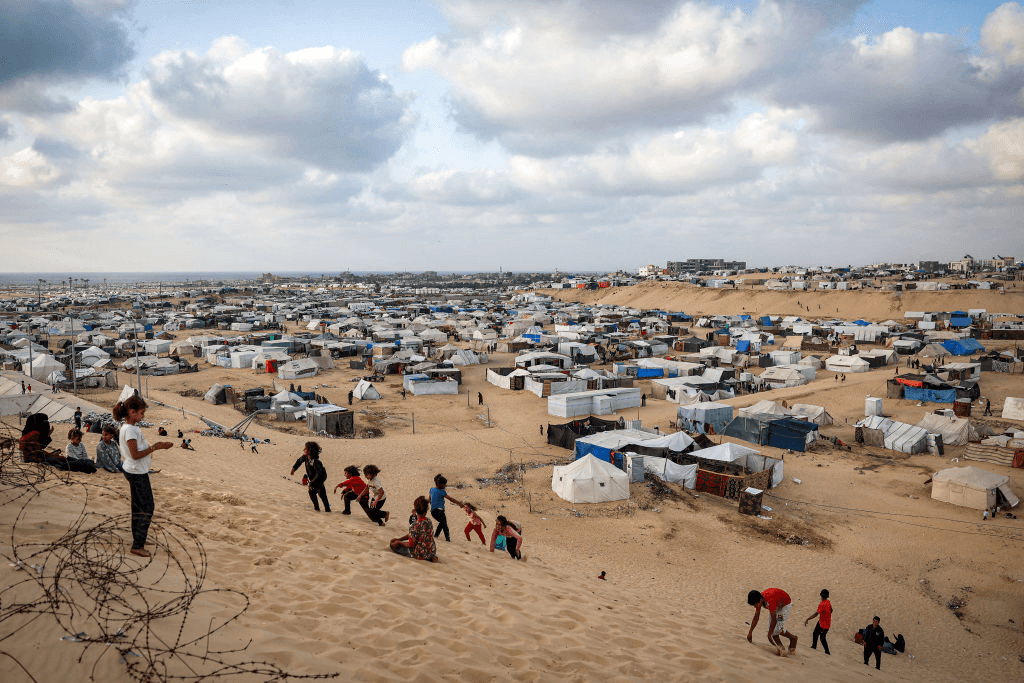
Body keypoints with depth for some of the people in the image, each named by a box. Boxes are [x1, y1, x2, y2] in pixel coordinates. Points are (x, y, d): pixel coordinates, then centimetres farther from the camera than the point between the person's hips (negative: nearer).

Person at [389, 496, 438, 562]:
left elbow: (411, 545, -18)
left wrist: (398, 542, -4)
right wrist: (398, 539, 10)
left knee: (394, 545, 3)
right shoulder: (428, 521, -1)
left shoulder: (415, 525, -25)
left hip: (420, 554, -7)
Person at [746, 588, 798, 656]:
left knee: (778, 628, -15)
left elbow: (774, 620, -34)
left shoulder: (770, 600, -41)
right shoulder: (758, 600, -16)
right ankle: (781, 649, 0)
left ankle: (793, 638, 8)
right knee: (771, 628, -5)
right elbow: (756, 618, -3)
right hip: (776, 605, 7)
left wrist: (769, 635, -28)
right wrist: (750, 633, 1)